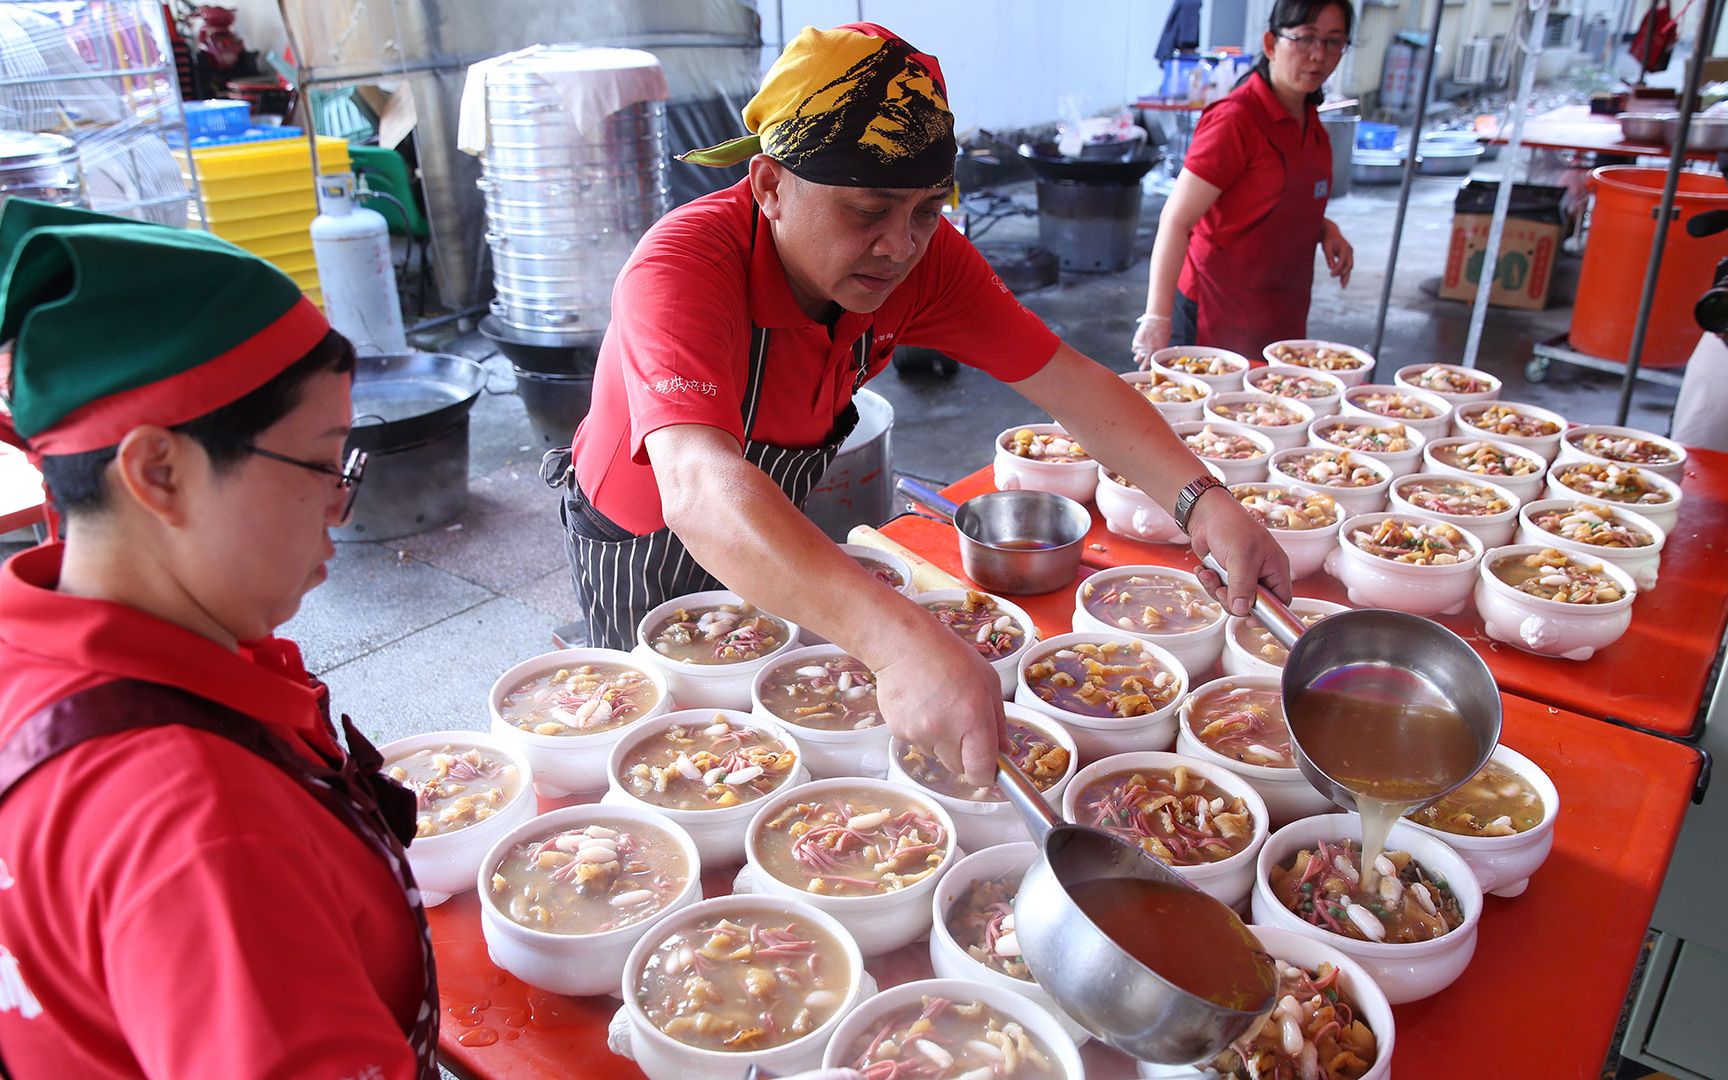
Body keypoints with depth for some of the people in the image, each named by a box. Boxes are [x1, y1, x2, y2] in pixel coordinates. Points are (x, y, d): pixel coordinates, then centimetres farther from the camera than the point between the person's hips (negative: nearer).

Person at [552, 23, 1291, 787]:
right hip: (643, 554, -4)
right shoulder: (681, 271, -40)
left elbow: (1065, 381, -19)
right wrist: (900, 640, -71)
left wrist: (1200, 502, -35)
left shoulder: (921, 254, -21)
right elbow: (700, 492, -57)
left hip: (774, 542, 5)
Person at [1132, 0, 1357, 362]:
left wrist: (1323, 228, 3)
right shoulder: (1236, 118, -17)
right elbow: (1176, 219, -23)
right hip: (1217, 315, -8)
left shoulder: (1308, 119, 9)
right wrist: (1158, 317, -30)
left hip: (1283, 315, 8)